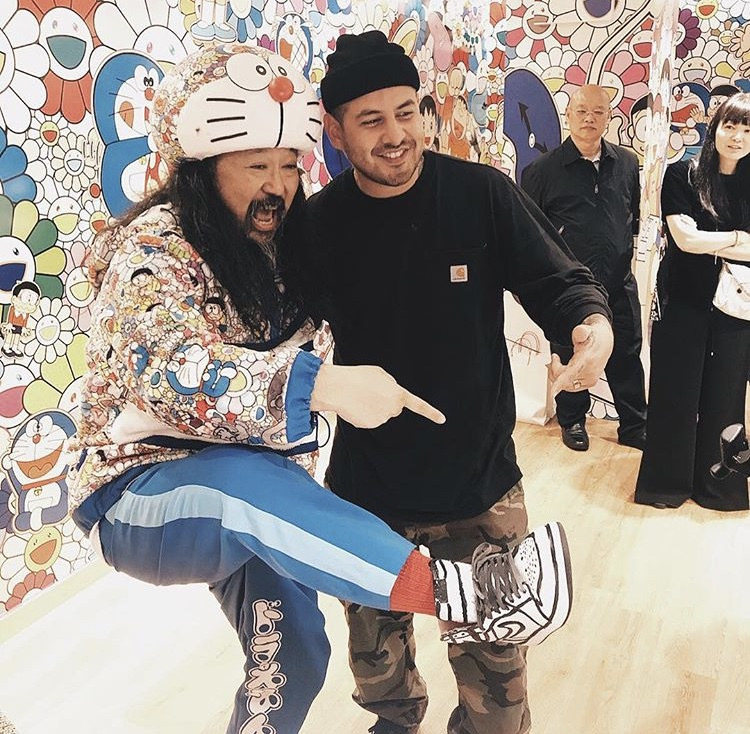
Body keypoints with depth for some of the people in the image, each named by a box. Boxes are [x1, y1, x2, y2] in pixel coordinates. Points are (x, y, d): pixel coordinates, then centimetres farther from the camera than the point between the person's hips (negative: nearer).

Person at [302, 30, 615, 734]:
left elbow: (558, 281, -6)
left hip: (480, 483, -1)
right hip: (365, 487, 2)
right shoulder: (317, 223, -7)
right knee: (375, 660, 26)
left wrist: (594, 323, -26)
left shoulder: (482, 193, -11)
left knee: (495, 668, 14)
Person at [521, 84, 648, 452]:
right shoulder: (544, 169, -6)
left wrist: (636, 252, 10)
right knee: (570, 357, 10)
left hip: (620, 284, 4)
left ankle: (635, 426, 28)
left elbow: (638, 215, 19)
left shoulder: (627, 163, 6)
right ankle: (572, 420, 31)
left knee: (627, 356, 12)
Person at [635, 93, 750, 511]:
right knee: (675, 394, 6)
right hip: (683, 304, -2)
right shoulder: (682, 175, -3)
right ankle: (668, 482, 23)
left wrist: (705, 242, -12)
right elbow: (684, 238, -12)